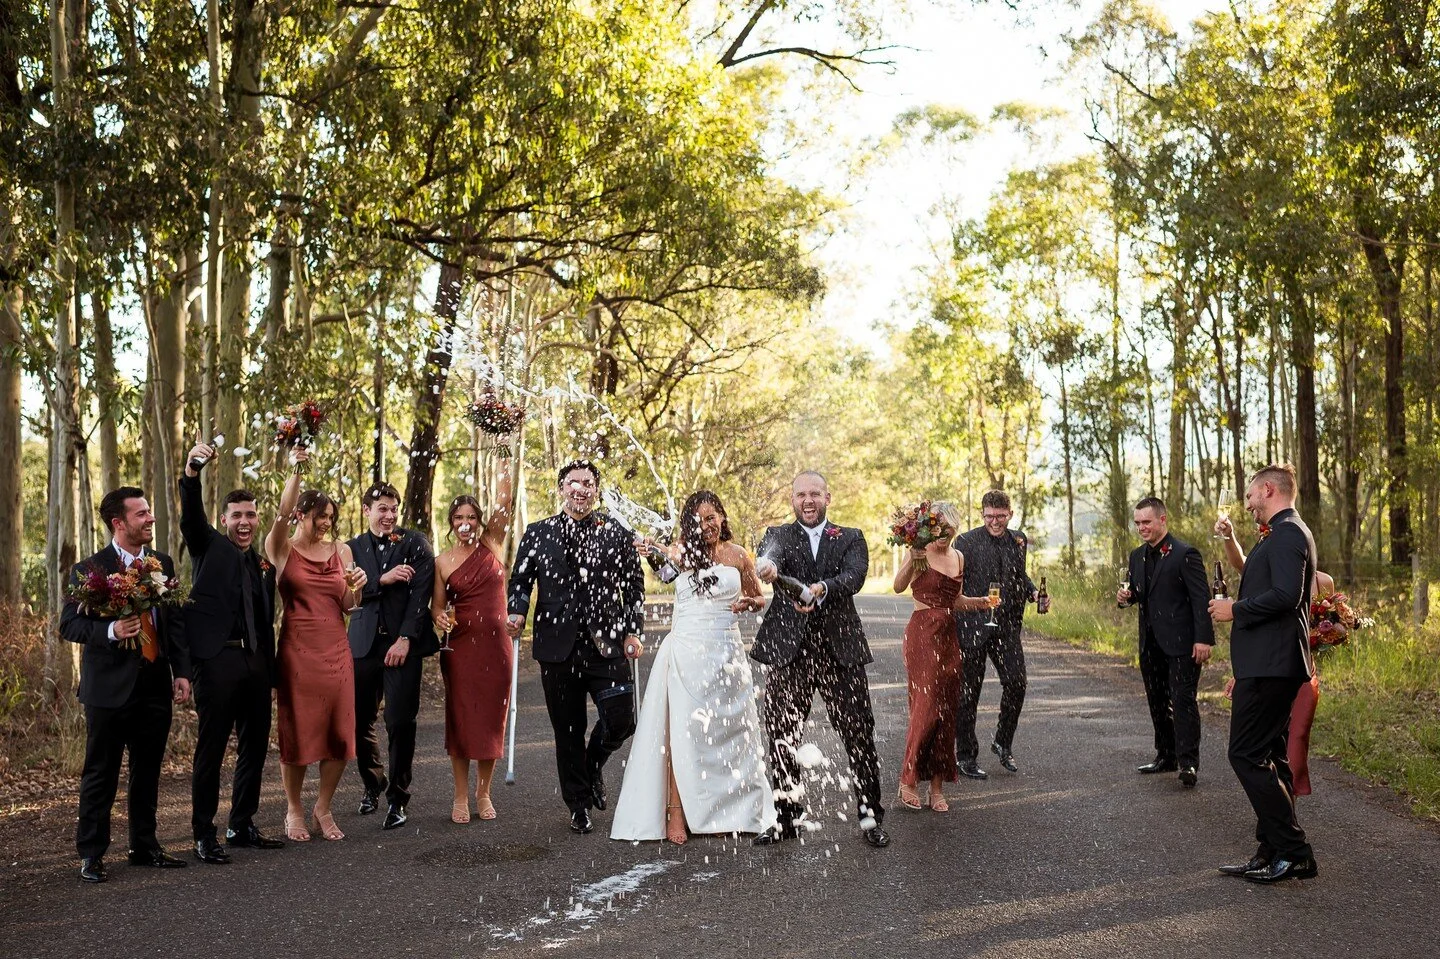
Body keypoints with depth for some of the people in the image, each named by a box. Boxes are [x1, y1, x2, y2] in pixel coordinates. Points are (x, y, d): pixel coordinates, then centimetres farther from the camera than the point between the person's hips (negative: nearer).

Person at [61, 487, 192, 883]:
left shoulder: (163, 564, 9)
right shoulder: (88, 570, -4)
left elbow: (177, 621, 10)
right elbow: (69, 624, -7)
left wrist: (181, 671, 3)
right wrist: (110, 630, -24)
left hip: (155, 684, 4)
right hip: (110, 686, -4)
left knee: (148, 771, 13)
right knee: (101, 773, 3)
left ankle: (144, 846, 24)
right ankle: (91, 854, 12)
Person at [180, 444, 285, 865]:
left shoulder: (264, 565, 18)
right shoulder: (209, 546, 5)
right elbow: (190, 518, -16)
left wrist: (272, 674, 17)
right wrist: (191, 473, -34)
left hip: (256, 661, 6)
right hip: (218, 659, -6)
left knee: (255, 747, 11)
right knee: (211, 750, -2)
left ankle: (242, 826, 23)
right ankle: (204, 835, 5)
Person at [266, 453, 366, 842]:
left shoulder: (341, 550, 10)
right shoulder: (282, 549, 0)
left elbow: (348, 605, 10)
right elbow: (283, 511, -20)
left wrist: (357, 586, -10)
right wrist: (296, 469, -29)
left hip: (336, 649, 3)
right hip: (297, 648, -3)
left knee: (339, 732, 3)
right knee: (296, 731, 4)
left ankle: (323, 807, 21)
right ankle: (294, 810, 21)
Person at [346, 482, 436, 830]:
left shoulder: (415, 544, 5)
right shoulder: (352, 548, 11)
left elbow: (421, 592, -4)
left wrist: (405, 639, -11)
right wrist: (382, 579, -16)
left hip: (403, 643, -3)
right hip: (364, 643, 3)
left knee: (401, 722, -7)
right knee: (360, 721, 7)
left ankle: (397, 798, 6)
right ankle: (372, 784, 30)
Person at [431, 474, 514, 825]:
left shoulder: (492, 543, 4)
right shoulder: (442, 561, 4)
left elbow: (504, 502, -7)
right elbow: (437, 605, 6)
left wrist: (504, 467, -16)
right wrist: (440, 618, -16)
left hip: (496, 644, 1)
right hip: (460, 646, -1)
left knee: (492, 718, 6)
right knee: (460, 719, 2)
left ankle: (483, 792, 20)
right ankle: (461, 797, 13)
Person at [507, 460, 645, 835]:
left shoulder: (617, 535, 7)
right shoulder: (537, 534, 8)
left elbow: (634, 587, 8)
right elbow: (520, 580, 10)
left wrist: (632, 632, -1)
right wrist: (517, 611, -9)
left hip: (607, 647, 0)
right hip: (558, 649, 1)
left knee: (621, 720, -10)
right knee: (568, 731, 7)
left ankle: (594, 763, 24)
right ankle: (579, 806, 23)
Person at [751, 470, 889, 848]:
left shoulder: (851, 539, 9)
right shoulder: (778, 534, 9)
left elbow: (854, 576, -11)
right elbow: (770, 552, -16)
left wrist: (821, 589, -32)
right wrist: (767, 566, -41)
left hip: (840, 650, 0)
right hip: (787, 650, 1)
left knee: (860, 736, 1)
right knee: (782, 739, 7)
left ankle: (870, 816, 14)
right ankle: (787, 817, 21)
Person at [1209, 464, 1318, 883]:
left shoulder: (1287, 533, -12)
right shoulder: (1283, 533, 21)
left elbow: (1285, 595, -26)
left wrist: (1235, 609, -12)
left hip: (1270, 666, -11)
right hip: (1266, 665, 11)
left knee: (1247, 754, -9)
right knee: (1267, 758, 13)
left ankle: (1292, 851, -5)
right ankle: (1271, 853, 18)